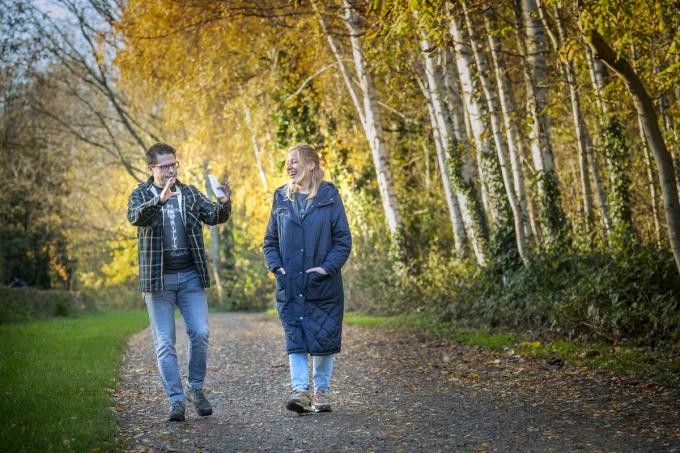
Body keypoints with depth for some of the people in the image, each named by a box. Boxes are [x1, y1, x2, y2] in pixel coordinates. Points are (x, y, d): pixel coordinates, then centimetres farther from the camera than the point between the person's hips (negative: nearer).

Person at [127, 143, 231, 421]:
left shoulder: (190, 193, 10)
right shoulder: (141, 195, 1)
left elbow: (213, 216, -2)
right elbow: (135, 217, -20)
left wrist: (224, 204, -25)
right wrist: (159, 200, -38)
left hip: (190, 275, 2)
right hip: (158, 278, -2)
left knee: (200, 333, -5)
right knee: (165, 343, 0)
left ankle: (196, 388, 14)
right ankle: (176, 400, 4)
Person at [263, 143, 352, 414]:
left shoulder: (329, 196, -1)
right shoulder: (282, 198, 8)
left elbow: (343, 240, -1)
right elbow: (270, 241, 14)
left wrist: (326, 267, -12)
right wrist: (276, 267, -2)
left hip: (323, 284, -2)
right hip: (290, 285, 2)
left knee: (323, 337, 3)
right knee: (295, 338, -7)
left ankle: (322, 391, 16)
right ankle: (300, 390, -10)